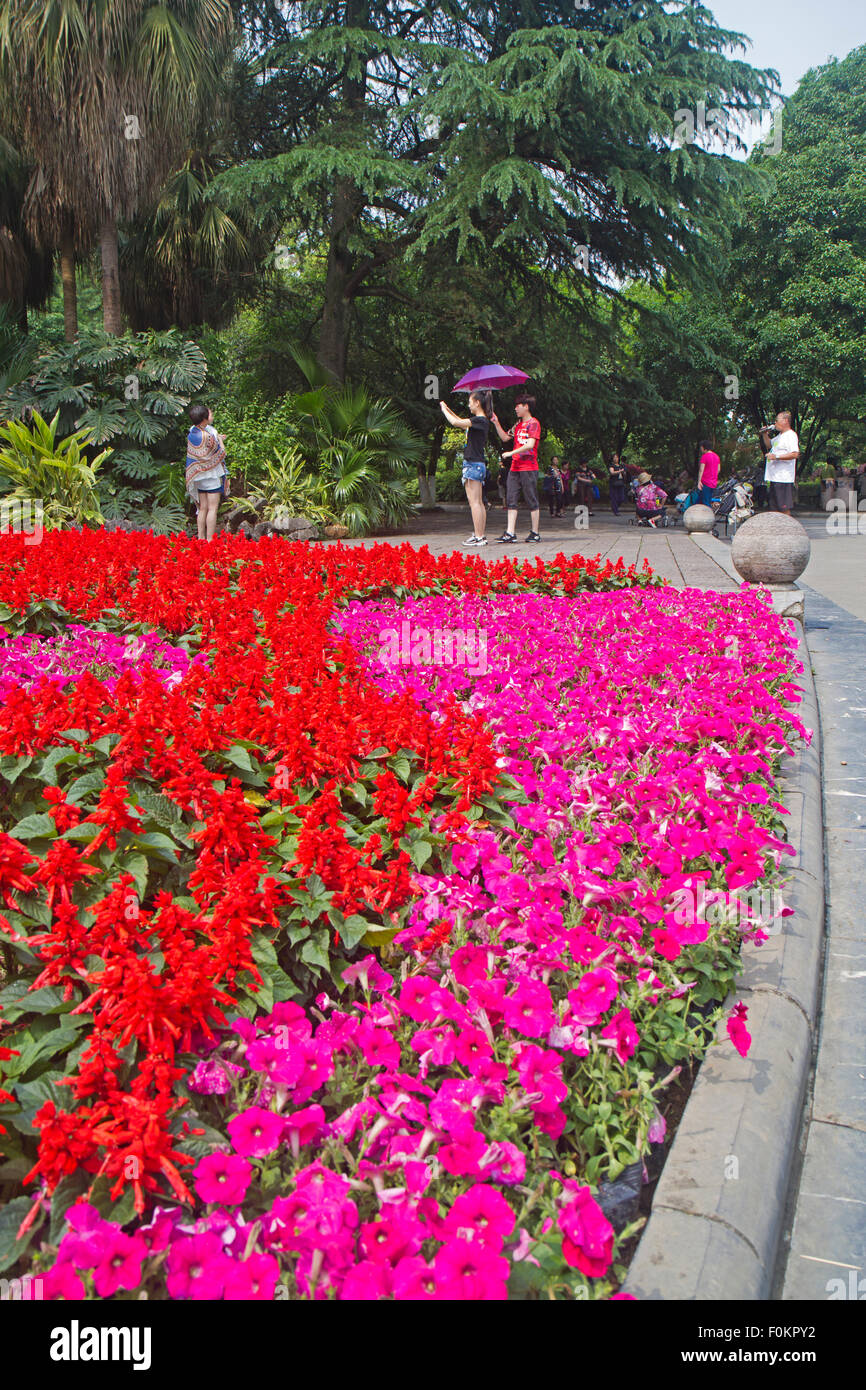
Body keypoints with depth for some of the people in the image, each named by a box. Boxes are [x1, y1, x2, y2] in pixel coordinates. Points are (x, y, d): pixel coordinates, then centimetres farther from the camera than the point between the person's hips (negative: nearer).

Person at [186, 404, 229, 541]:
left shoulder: (192, 433, 4)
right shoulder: (208, 436, -19)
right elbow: (222, 453, -9)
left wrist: (216, 439, 17)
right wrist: (220, 439, 7)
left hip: (198, 476, 7)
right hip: (211, 475, -7)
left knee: (202, 508, 12)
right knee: (212, 508, -3)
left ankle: (201, 538, 13)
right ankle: (210, 540, -4)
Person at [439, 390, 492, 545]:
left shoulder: (480, 420, -14)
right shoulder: (480, 421, 14)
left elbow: (456, 423, -18)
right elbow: (462, 423, 31)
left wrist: (444, 409, -2)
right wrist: (448, 409, 30)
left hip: (474, 464, -10)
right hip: (475, 464, 10)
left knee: (474, 502, -10)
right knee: (479, 502, 10)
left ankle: (479, 537, -11)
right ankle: (480, 535, 14)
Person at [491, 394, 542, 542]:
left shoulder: (533, 423, -6)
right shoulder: (518, 424, 18)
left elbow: (530, 444, -17)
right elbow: (505, 438, 26)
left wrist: (511, 453, -14)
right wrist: (496, 423, 15)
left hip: (529, 468, -8)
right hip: (515, 467, 8)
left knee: (532, 502, -1)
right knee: (511, 501, 0)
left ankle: (535, 534, 5)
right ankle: (510, 533, -2)